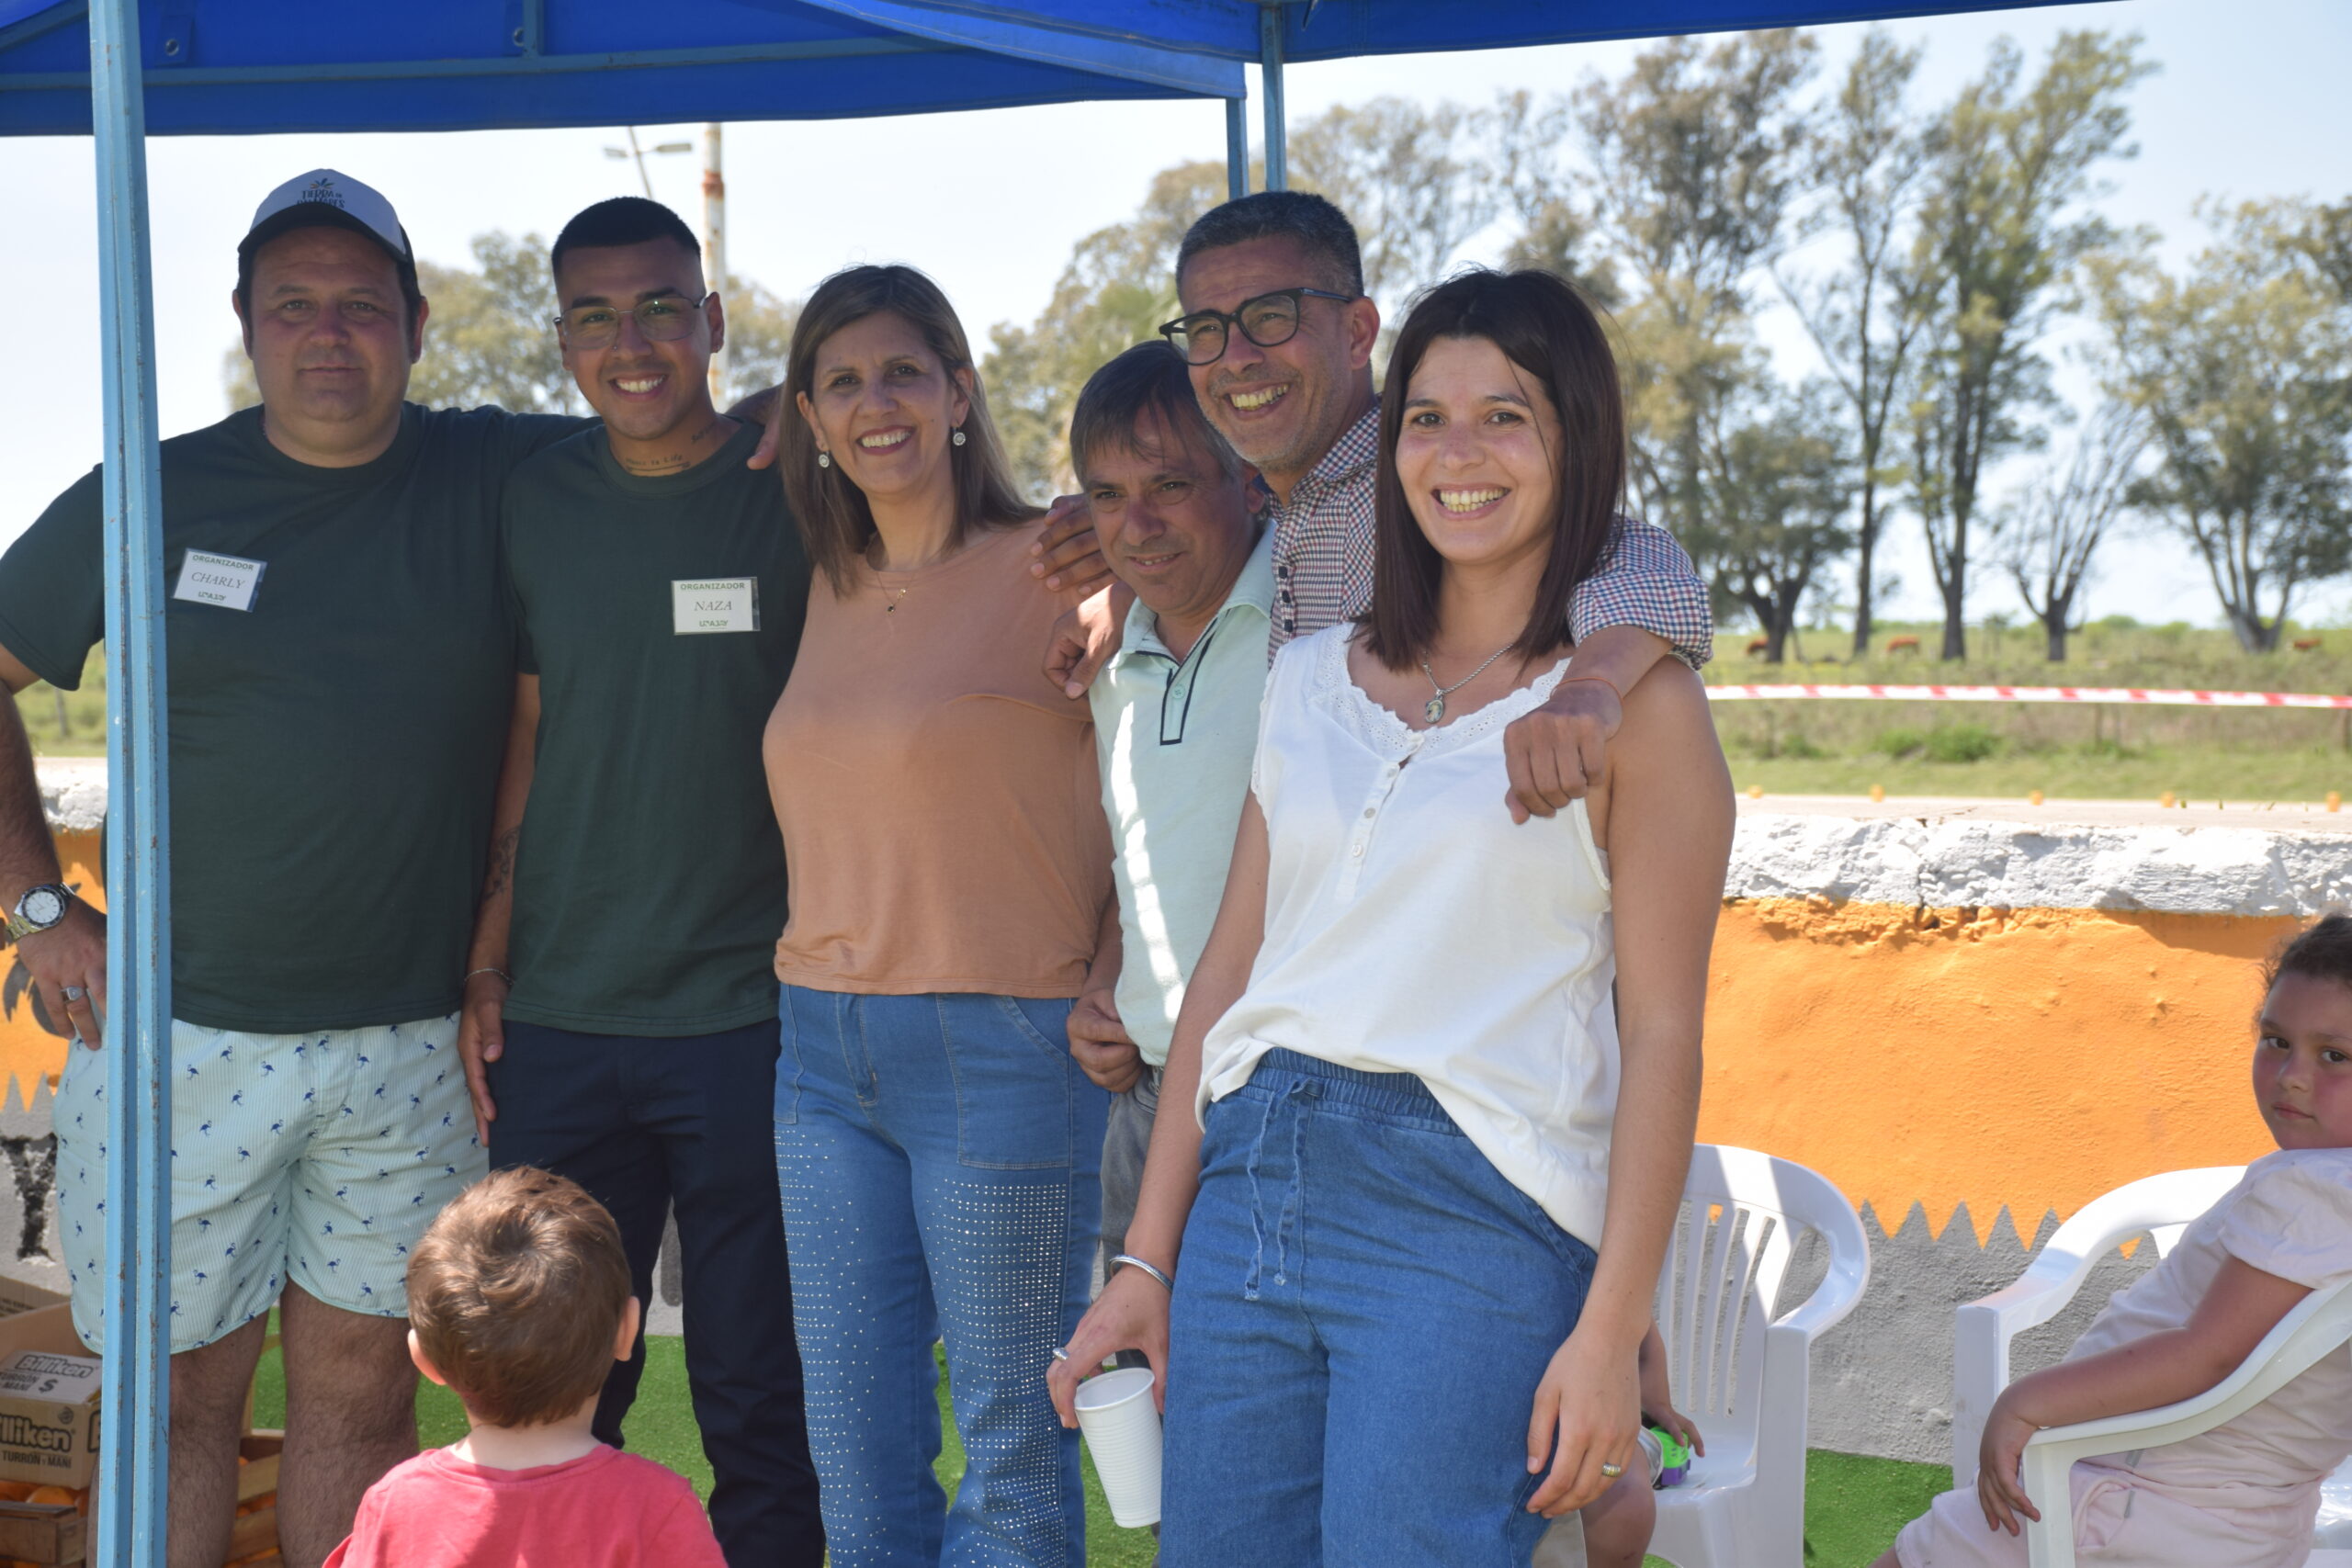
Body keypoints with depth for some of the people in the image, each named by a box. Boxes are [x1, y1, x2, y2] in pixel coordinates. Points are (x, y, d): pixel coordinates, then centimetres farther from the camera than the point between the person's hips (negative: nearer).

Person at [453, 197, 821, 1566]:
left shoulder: (798, 490, -3)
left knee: (759, 1401, 5)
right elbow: (523, 738, 12)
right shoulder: (535, 500, 7)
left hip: (747, 1018, -3)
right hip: (555, 1022, 3)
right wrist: (486, 963, 6)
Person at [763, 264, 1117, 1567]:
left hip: (1000, 1049, -6)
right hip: (822, 1052, 6)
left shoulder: (1052, 569, -7)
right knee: (856, 1460, 12)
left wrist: (1106, 997, -9)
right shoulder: (829, 589, 11)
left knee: (1013, 1455, 4)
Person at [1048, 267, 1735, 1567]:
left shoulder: (1632, 701, -1)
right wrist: (1148, 1257, 11)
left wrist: (1612, 1329, -11)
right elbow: (1230, 967, 13)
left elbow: (1661, 1032, -5)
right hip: (1251, 1185, 5)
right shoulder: (1310, 679, 13)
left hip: (1470, 1221, -5)